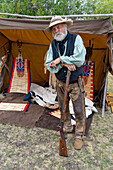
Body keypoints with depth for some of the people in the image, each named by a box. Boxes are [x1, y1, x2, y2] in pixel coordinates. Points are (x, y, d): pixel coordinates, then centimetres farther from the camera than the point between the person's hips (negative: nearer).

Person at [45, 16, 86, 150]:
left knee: (79, 111, 4)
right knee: (63, 108, 19)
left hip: (75, 83, -3)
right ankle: (66, 126, 45)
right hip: (60, 83, 4)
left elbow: (80, 59, -23)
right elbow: (49, 65, -5)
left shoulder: (76, 38, -10)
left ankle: (79, 135, 26)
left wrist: (60, 59, -19)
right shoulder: (53, 44, 1)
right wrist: (64, 64, -22)